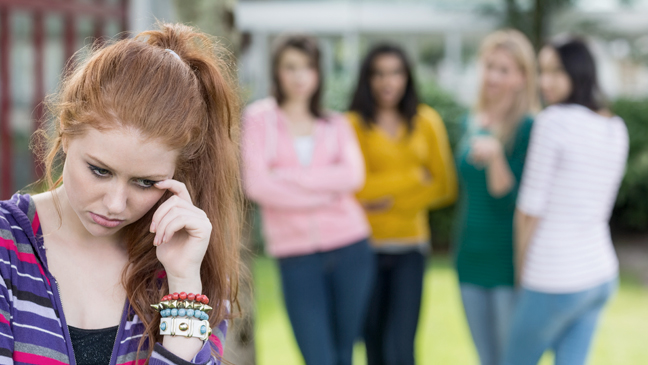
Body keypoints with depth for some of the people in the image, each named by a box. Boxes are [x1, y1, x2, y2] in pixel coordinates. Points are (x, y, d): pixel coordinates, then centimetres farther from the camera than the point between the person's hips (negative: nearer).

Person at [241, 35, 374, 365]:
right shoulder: (259, 118, 5)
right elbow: (256, 185, -8)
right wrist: (324, 192, -7)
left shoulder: (335, 124, 13)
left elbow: (353, 175, -6)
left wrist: (286, 177, -11)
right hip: (296, 254, -2)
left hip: (349, 249, 3)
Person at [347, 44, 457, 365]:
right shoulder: (353, 124, -3)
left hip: (410, 245, 1)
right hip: (367, 245, -1)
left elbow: (445, 187, 6)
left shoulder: (426, 122, 7)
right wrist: (416, 177, -3)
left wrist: (390, 199, -4)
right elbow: (358, 188, -9)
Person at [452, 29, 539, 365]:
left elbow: (510, 200, -18)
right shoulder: (472, 123, 9)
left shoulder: (528, 127, -13)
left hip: (510, 262, -7)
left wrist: (494, 156, -33)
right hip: (472, 261, 7)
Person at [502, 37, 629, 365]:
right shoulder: (616, 128, 6)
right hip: (600, 273, 7)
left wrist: (522, 273, 1)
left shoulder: (554, 120, -16)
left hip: (554, 282, -7)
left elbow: (530, 210, -12)